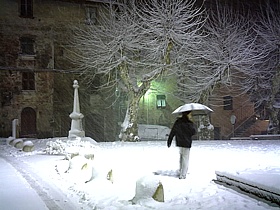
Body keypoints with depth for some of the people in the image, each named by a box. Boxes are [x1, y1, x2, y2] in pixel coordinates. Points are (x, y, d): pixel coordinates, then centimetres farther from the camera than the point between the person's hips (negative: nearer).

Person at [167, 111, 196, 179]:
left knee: (181, 157, 21)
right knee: (185, 159, 1)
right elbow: (193, 132, -6)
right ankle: (183, 175, 0)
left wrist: (169, 141, 15)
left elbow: (172, 132, 6)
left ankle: (181, 172, 29)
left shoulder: (177, 122, 2)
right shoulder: (189, 123, -14)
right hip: (186, 143, -6)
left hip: (179, 143, 6)